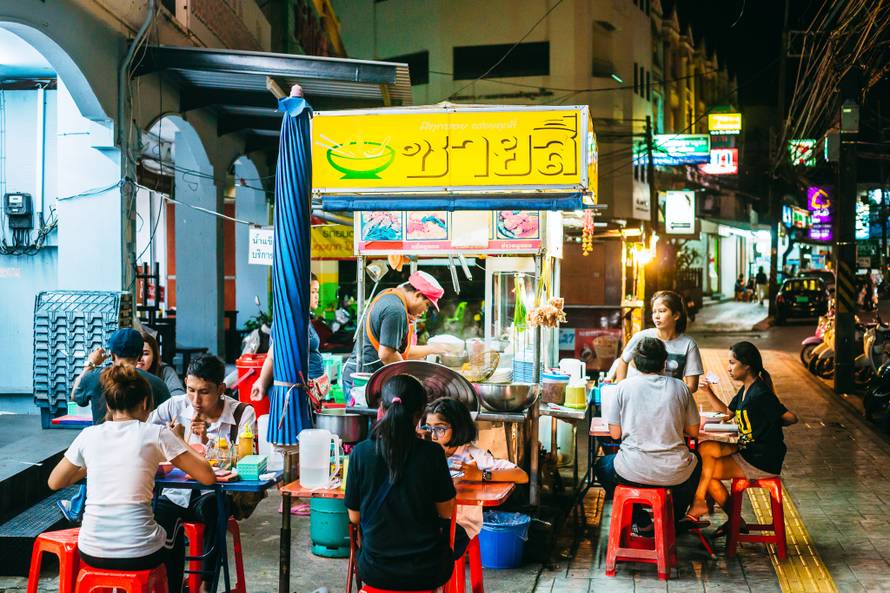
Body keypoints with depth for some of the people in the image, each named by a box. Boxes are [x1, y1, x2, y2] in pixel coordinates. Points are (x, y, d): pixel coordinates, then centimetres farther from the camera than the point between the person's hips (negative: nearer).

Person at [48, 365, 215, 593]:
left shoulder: (89, 435, 3)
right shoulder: (156, 434, -5)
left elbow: (54, 482, 17)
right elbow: (208, 477, -1)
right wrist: (177, 440, 11)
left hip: (91, 552, 3)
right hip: (138, 554, -3)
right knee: (174, 530, 33)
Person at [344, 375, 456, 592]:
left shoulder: (360, 452, -11)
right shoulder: (432, 453, -13)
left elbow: (354, 517, -2)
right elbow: (445, 511, -3)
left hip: (374, 572, 2)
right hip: (426, 573, -1)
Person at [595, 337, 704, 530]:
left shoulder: (624, 386, -3)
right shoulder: (680, 387, 1)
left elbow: (615, 433, 2)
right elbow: (694, 432, 9)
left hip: (633, 471, -2)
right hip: (674, 474, 2)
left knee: (602, 465, 32)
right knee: (697, 464, 37)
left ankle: (642, 522, 24)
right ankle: (673, 519, 39)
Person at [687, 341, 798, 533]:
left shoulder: (760, 395, -20)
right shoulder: (745, 390, 10)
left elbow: (790, 418, -19)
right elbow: (727, 412, 25)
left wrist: (772, 424, 0)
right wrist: (708, 392, 11)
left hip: (762, 462, -9)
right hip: (747, 451, 9)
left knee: (707, 472, -8)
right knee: (705, 448, 1)